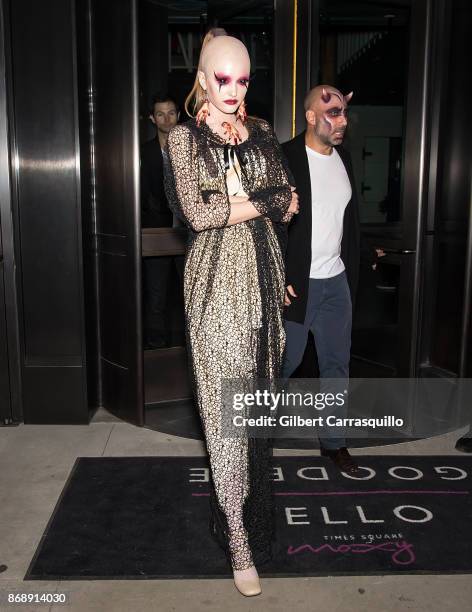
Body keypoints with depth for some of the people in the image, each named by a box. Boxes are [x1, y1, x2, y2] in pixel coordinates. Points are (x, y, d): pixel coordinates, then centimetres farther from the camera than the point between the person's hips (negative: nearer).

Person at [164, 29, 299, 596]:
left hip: (263, 271, 5)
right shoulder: (185, 136, 1)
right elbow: (198, 214, -12)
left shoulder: (261, 133, 14)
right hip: (217, 277, -4)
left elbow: (290, 203, 8)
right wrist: (263, 201, -7)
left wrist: (239, 198, -7)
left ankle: (253, 501, 30)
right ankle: (240, 542, 4)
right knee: (225, 403, -4)